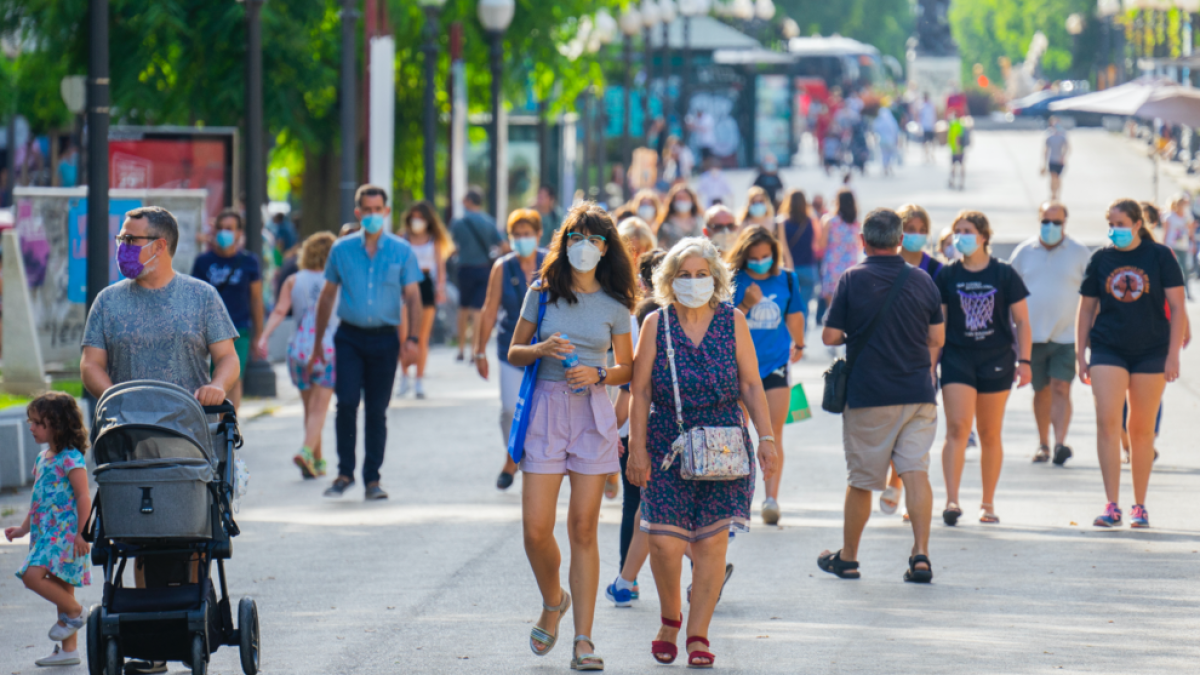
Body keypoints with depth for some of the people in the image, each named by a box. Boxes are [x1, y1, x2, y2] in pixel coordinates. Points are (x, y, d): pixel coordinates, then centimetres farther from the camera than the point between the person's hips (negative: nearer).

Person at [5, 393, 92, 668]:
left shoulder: (71, 458, -12)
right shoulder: (43, 458, 16)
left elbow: (84, 498, -16)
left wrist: (81, 533, -21)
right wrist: (24, 528, 20)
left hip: (65, 532, -9)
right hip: (45, 533, 9)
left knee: (33, 575, -23)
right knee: (59, 589, 10)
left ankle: (75, 612, -6)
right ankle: (69, 648, 15)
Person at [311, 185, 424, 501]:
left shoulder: (401, 251, 5)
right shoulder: (342, 250, 6)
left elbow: (412, 297, 5)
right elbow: (327, 297, 13)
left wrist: (412, 337, -8)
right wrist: (318, 343, 13)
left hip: (384, 338, 0)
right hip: (350, 336, 0)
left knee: (377, 409, 3)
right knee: (347, 402, -13)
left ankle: (372, 479, 11)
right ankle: (345, 472, -1)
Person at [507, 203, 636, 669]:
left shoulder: (614, 306, 5)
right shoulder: (542, 295, 5)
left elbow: (627, 368, 11)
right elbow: (514, 353, 9)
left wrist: (598, 374, -10)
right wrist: (542, 350, -11)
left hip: (592, 413, 0)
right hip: (546, 410, 0)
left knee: (583, 529, -1)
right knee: (536, 529, -6)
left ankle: (583, 640, 1)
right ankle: (552, 602, 25)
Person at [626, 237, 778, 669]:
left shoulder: (732, 322, 3)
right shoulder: (656, 325, 1)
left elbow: (751, 386, 5)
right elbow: (640, 392, 2)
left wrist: (766, 438, -4)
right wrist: (637, 449, -3)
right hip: (668, 446, 0)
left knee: (712, 540, -6)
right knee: (664, 541, -8)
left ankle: (697, 635, 5)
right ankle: (670, 618, 19)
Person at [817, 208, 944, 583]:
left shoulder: (853, 279, -6)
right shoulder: (922, 281, 2)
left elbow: (830, 336, -5)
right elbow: (937, 338, 8)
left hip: (868, 396, -2)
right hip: (918, 393, 2)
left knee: (861, 479, 7)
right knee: (916, 470, 0)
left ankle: (848, 557, 19)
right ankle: (921, 554, -12)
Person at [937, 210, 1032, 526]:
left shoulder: (1004, 274, 1)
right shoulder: (947, 275, 4)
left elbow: (1022, 321, 4)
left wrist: (1024, 361, -2)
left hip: (996, 358, 0)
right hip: (957, 358, 0)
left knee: (990, 435, 7)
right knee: (957, 428, -15)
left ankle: (988, 503, 17)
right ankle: (952, 500, -19)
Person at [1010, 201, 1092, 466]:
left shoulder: (1080, 253, 1)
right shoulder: (1024, 252, 6)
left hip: (1066, 336, -2)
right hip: (1033, 334, 2)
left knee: (1061, 389, -12)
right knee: (1041, 391, 9)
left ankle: (1060, 442, -19)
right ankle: (1042, 444, 20)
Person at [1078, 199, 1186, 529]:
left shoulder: (1159, 256, -1)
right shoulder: (1100, 259, 5)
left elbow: (1177, 307, -1)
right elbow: (1086, 309, 10)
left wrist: (1173, 354, -7)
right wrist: (1081, 355, 5)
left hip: (1150, 352, -1)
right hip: (1108, 350, 1)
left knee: (1142, 430, 5)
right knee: (1107, 422, -13)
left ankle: (1140, 507, 16)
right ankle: (1112, 506, -12)